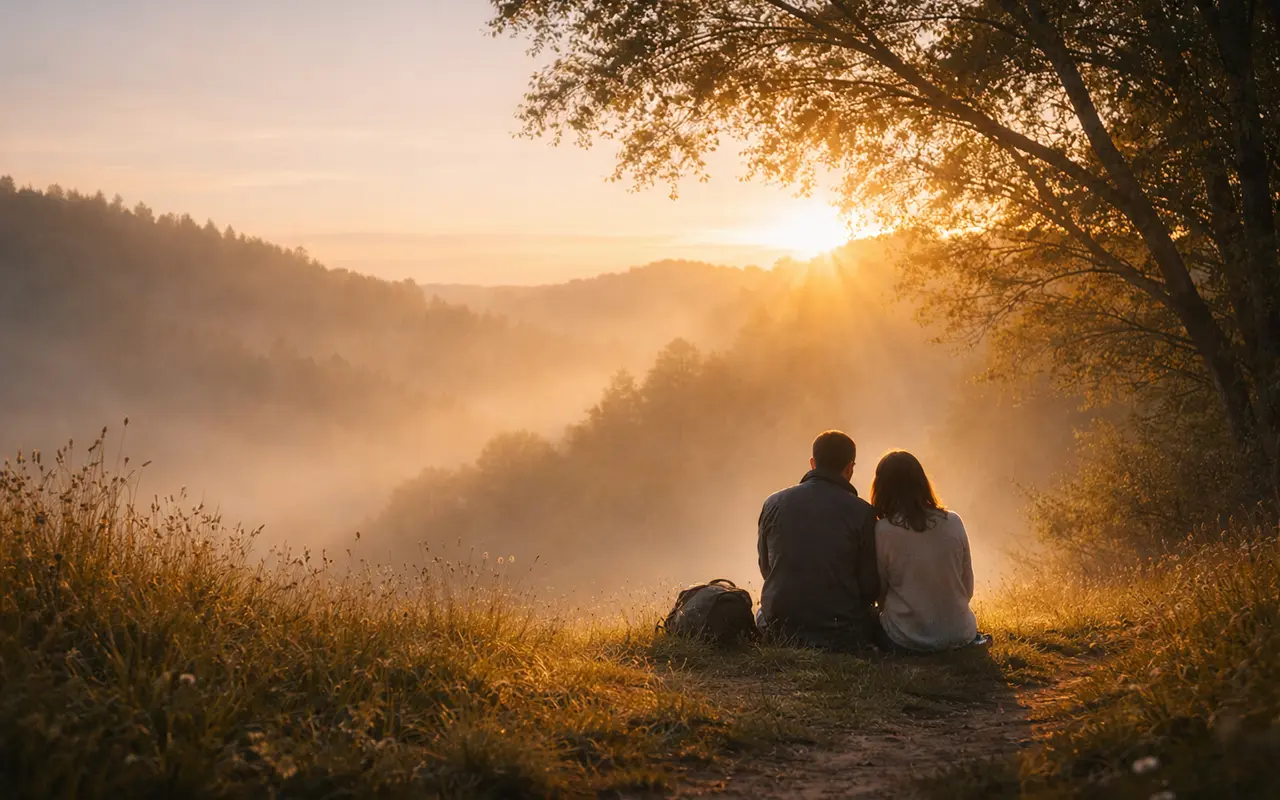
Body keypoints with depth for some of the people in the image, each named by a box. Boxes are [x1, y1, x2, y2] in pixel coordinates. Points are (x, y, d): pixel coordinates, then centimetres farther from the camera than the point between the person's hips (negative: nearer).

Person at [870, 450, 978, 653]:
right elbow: (968, 588, 4)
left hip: (906, 641, -4)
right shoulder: (953, 522, -5)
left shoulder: (882, 531, -14)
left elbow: (878, 591, -2)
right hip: (960, 636, 4)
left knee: (875, 622, 28)